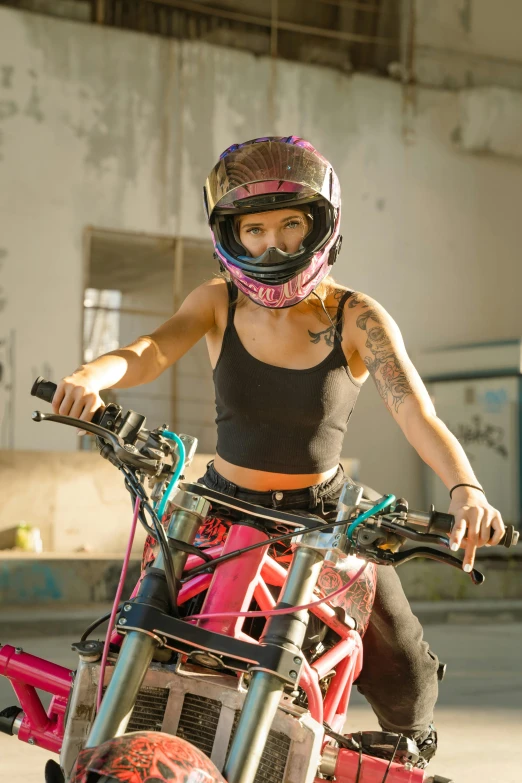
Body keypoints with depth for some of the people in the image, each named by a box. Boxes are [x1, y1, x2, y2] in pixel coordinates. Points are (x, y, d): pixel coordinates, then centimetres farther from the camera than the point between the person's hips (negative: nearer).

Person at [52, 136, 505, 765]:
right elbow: (152, 350, -21)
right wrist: (91, 374, -45)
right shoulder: (220, 302, -4)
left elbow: (417, 413, -21)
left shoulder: (358, 319, -10)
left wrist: (465, 488, -42)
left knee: (404, 676, -6)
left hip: (324, 514, -1)